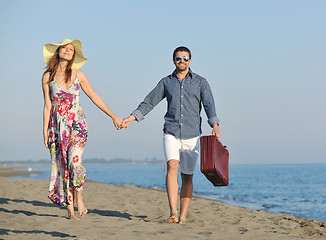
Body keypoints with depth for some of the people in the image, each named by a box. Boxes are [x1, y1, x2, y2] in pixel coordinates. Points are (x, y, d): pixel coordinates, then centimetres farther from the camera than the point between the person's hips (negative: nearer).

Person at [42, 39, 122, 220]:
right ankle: (70, 210, 6)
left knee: (74, 162, -19)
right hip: (57, 126, 0)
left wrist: (114, 116, 10)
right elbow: (47, 105, 4)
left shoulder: (78, 75, 5)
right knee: (62, 166, -1)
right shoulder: (48, 76, 4)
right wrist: (45, 131, 0)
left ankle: (79, 198, 4)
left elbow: (94, 97, 10)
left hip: (77, 123, 0)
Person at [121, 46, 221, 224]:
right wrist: (132, 117, 1)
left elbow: (209, 105, -4)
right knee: (172, 165, -23)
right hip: (171, 133, 0)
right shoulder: (166, 82, 13)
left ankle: (182, 217, 8)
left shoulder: (200, 82, 8)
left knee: (187, 176, 2)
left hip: (192, 135, 0)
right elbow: (149, 102, 13)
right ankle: (173, 212, -28)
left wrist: (214, 125, -21)